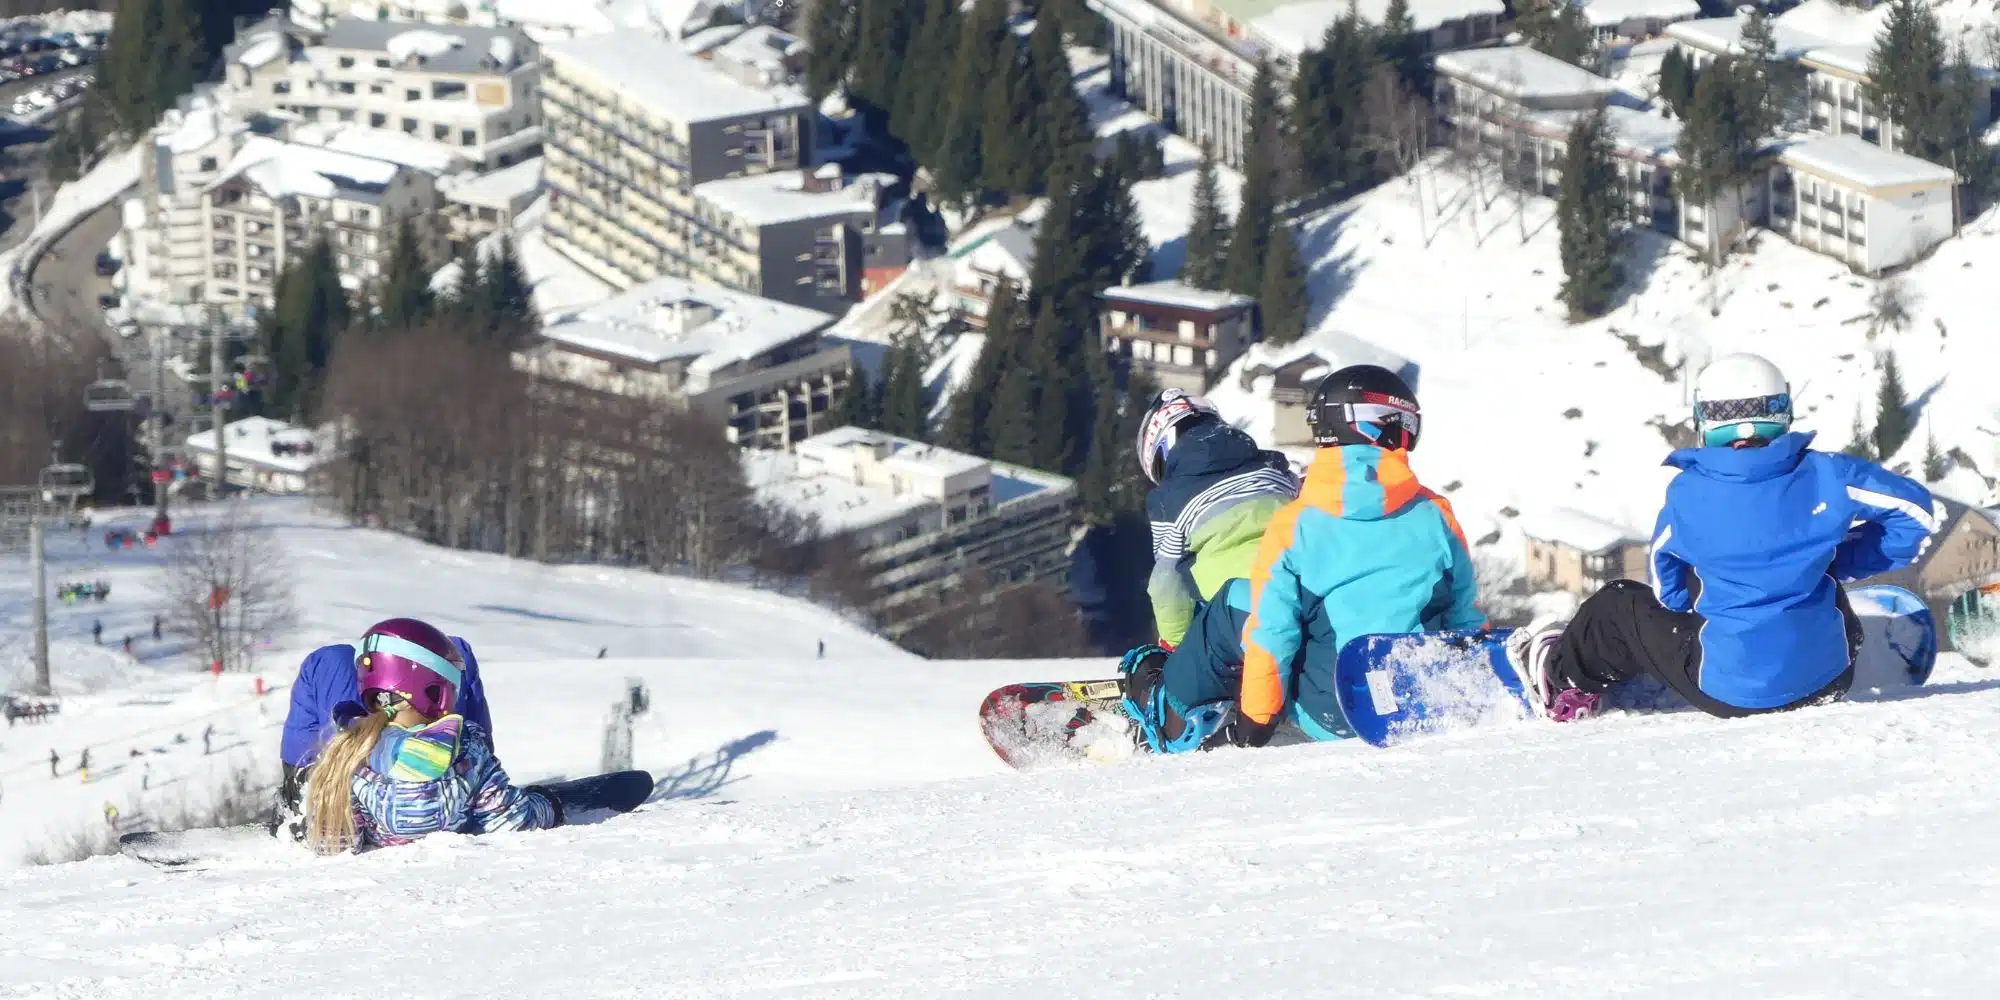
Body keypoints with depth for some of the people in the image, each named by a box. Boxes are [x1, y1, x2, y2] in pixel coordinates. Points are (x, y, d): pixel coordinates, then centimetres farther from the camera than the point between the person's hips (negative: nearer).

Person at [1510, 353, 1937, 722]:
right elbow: (1915, 510, -4)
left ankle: (1559, 675, 50)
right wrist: (1844, 557, 7)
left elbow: (1667, 592, 7)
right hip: (1828, 679, 2)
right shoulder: (1821, 475, -7)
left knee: (1618, 607, 25)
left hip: (1733, 692, -2)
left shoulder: (1687, 493, -7)